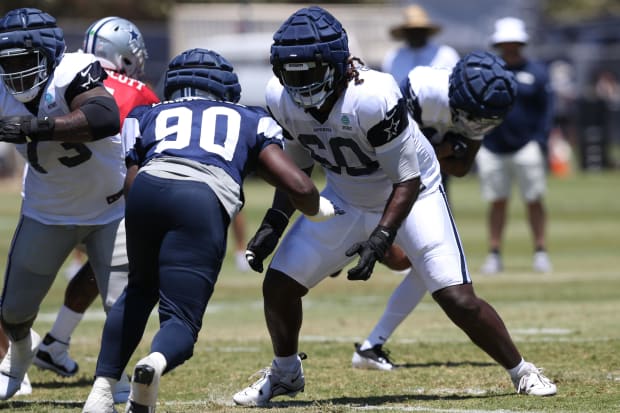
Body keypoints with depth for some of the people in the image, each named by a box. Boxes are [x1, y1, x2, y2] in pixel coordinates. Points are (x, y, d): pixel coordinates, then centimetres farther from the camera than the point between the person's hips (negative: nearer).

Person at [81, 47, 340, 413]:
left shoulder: (148, 117, 34)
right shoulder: (250, 121, 32)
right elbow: (298, 185, 21)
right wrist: (319, 209, 42)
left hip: (148, 189, 2)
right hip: (205, 202, -2)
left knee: (141, 288, 29)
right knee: (181, 318, 3)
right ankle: (157, 362, -33)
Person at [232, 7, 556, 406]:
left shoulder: (372, 99, -36)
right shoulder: (281, 99, -17)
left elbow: (408, 180, -26)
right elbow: (295, 165, 2)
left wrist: (381, 238, -35)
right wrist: (273, 223, -8)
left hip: (411, 194, -5)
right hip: (346, 199, 5)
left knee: (458, 299, -15)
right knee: (278, 283, -2)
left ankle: (522, 371, 8)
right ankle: (285, 373, 25)